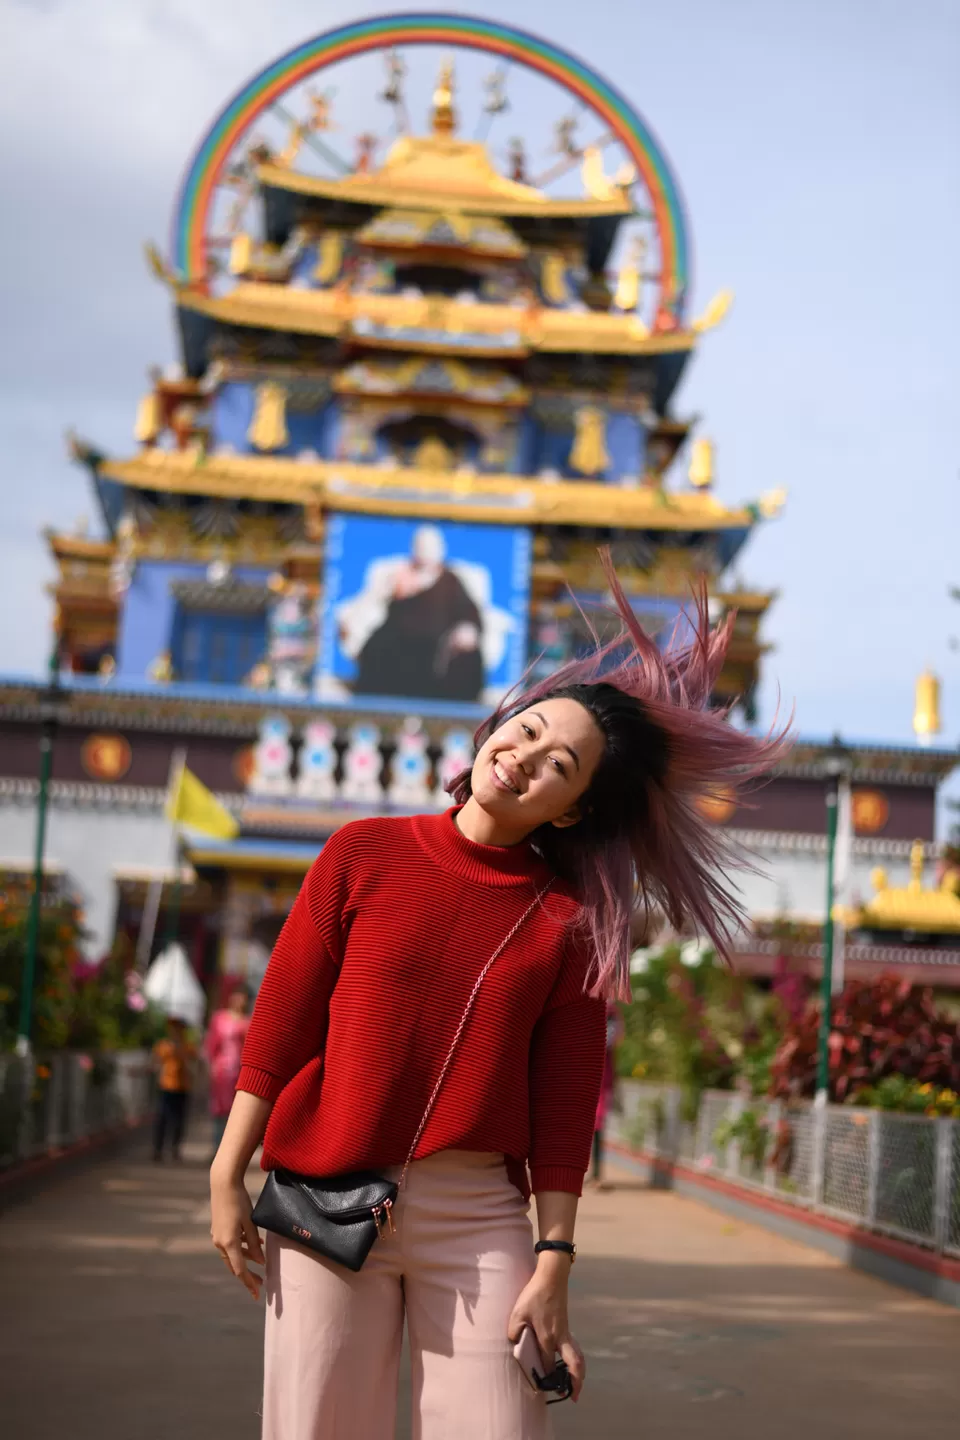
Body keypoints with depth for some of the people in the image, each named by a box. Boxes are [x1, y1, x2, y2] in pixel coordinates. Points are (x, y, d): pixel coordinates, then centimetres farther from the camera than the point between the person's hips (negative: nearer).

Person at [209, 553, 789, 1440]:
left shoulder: (570, 921, 2)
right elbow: (280, 1023, 2)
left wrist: (554, 1264, -3)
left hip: (480, 1214, 0)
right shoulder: (365, 854, 2)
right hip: (326, 1200, 0)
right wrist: (228, 1176, 0)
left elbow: (564, 1101, 0)